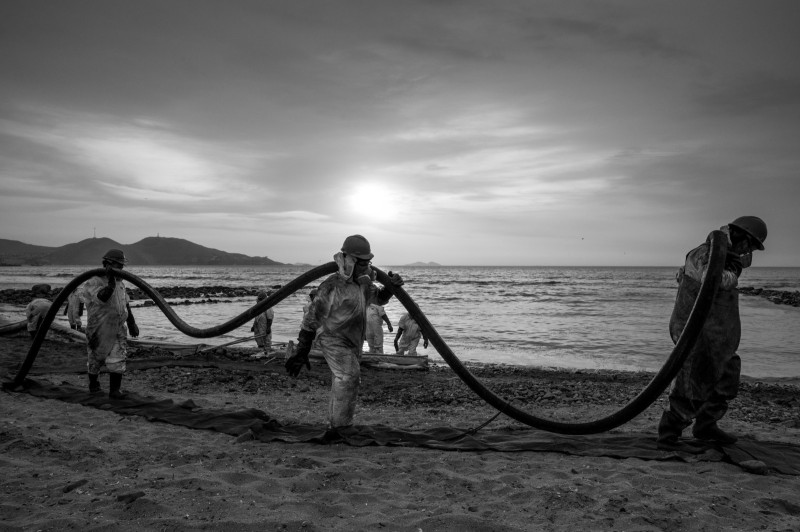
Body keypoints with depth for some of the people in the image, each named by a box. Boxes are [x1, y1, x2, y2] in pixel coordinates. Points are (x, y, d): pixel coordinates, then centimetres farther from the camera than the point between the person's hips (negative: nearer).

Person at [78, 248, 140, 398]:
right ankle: (93, 384, 37)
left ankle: (114, 390, -1)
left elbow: (126, 304, 15)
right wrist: (111, 280, -36)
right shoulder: (94, 282, -15)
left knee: (117, 360, -6)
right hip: (99, 330, -4)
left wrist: (132, 324, 17)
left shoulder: (119, 282, 7)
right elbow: (103, 298, -33)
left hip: (118, 328, 5)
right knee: (96, 359, 13)